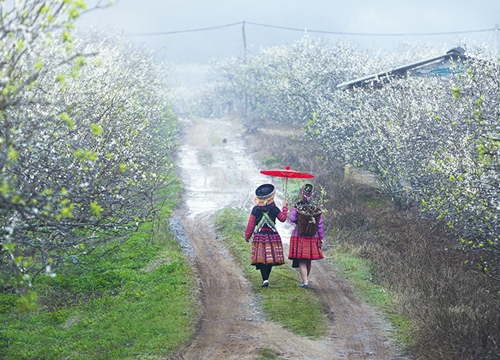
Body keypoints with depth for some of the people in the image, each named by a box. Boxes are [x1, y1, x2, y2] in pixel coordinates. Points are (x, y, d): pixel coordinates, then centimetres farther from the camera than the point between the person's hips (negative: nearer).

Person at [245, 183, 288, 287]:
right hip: (272, 236, 1)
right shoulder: (274, 209, -4)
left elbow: (251, 225, -1)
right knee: (270, 258, 10)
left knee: (261, 258, 1)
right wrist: (285, 207, 28)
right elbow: (283, 218, 13)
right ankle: (266, 278, 10)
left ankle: (265, 279, -10)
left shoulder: (255, 209, -4)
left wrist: (247, 236, 12)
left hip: (259, 237, -1)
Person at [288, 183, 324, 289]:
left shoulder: (297, 207, -9)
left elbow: (292, 219, -18)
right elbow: (320, 224, 2)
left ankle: (305, 282, -8)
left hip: (299, 236, -3)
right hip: (312, 237, 3)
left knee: (302, 261, -1)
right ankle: (306, 279, 33)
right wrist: (321, 238, 9)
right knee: (308, 260, 18)